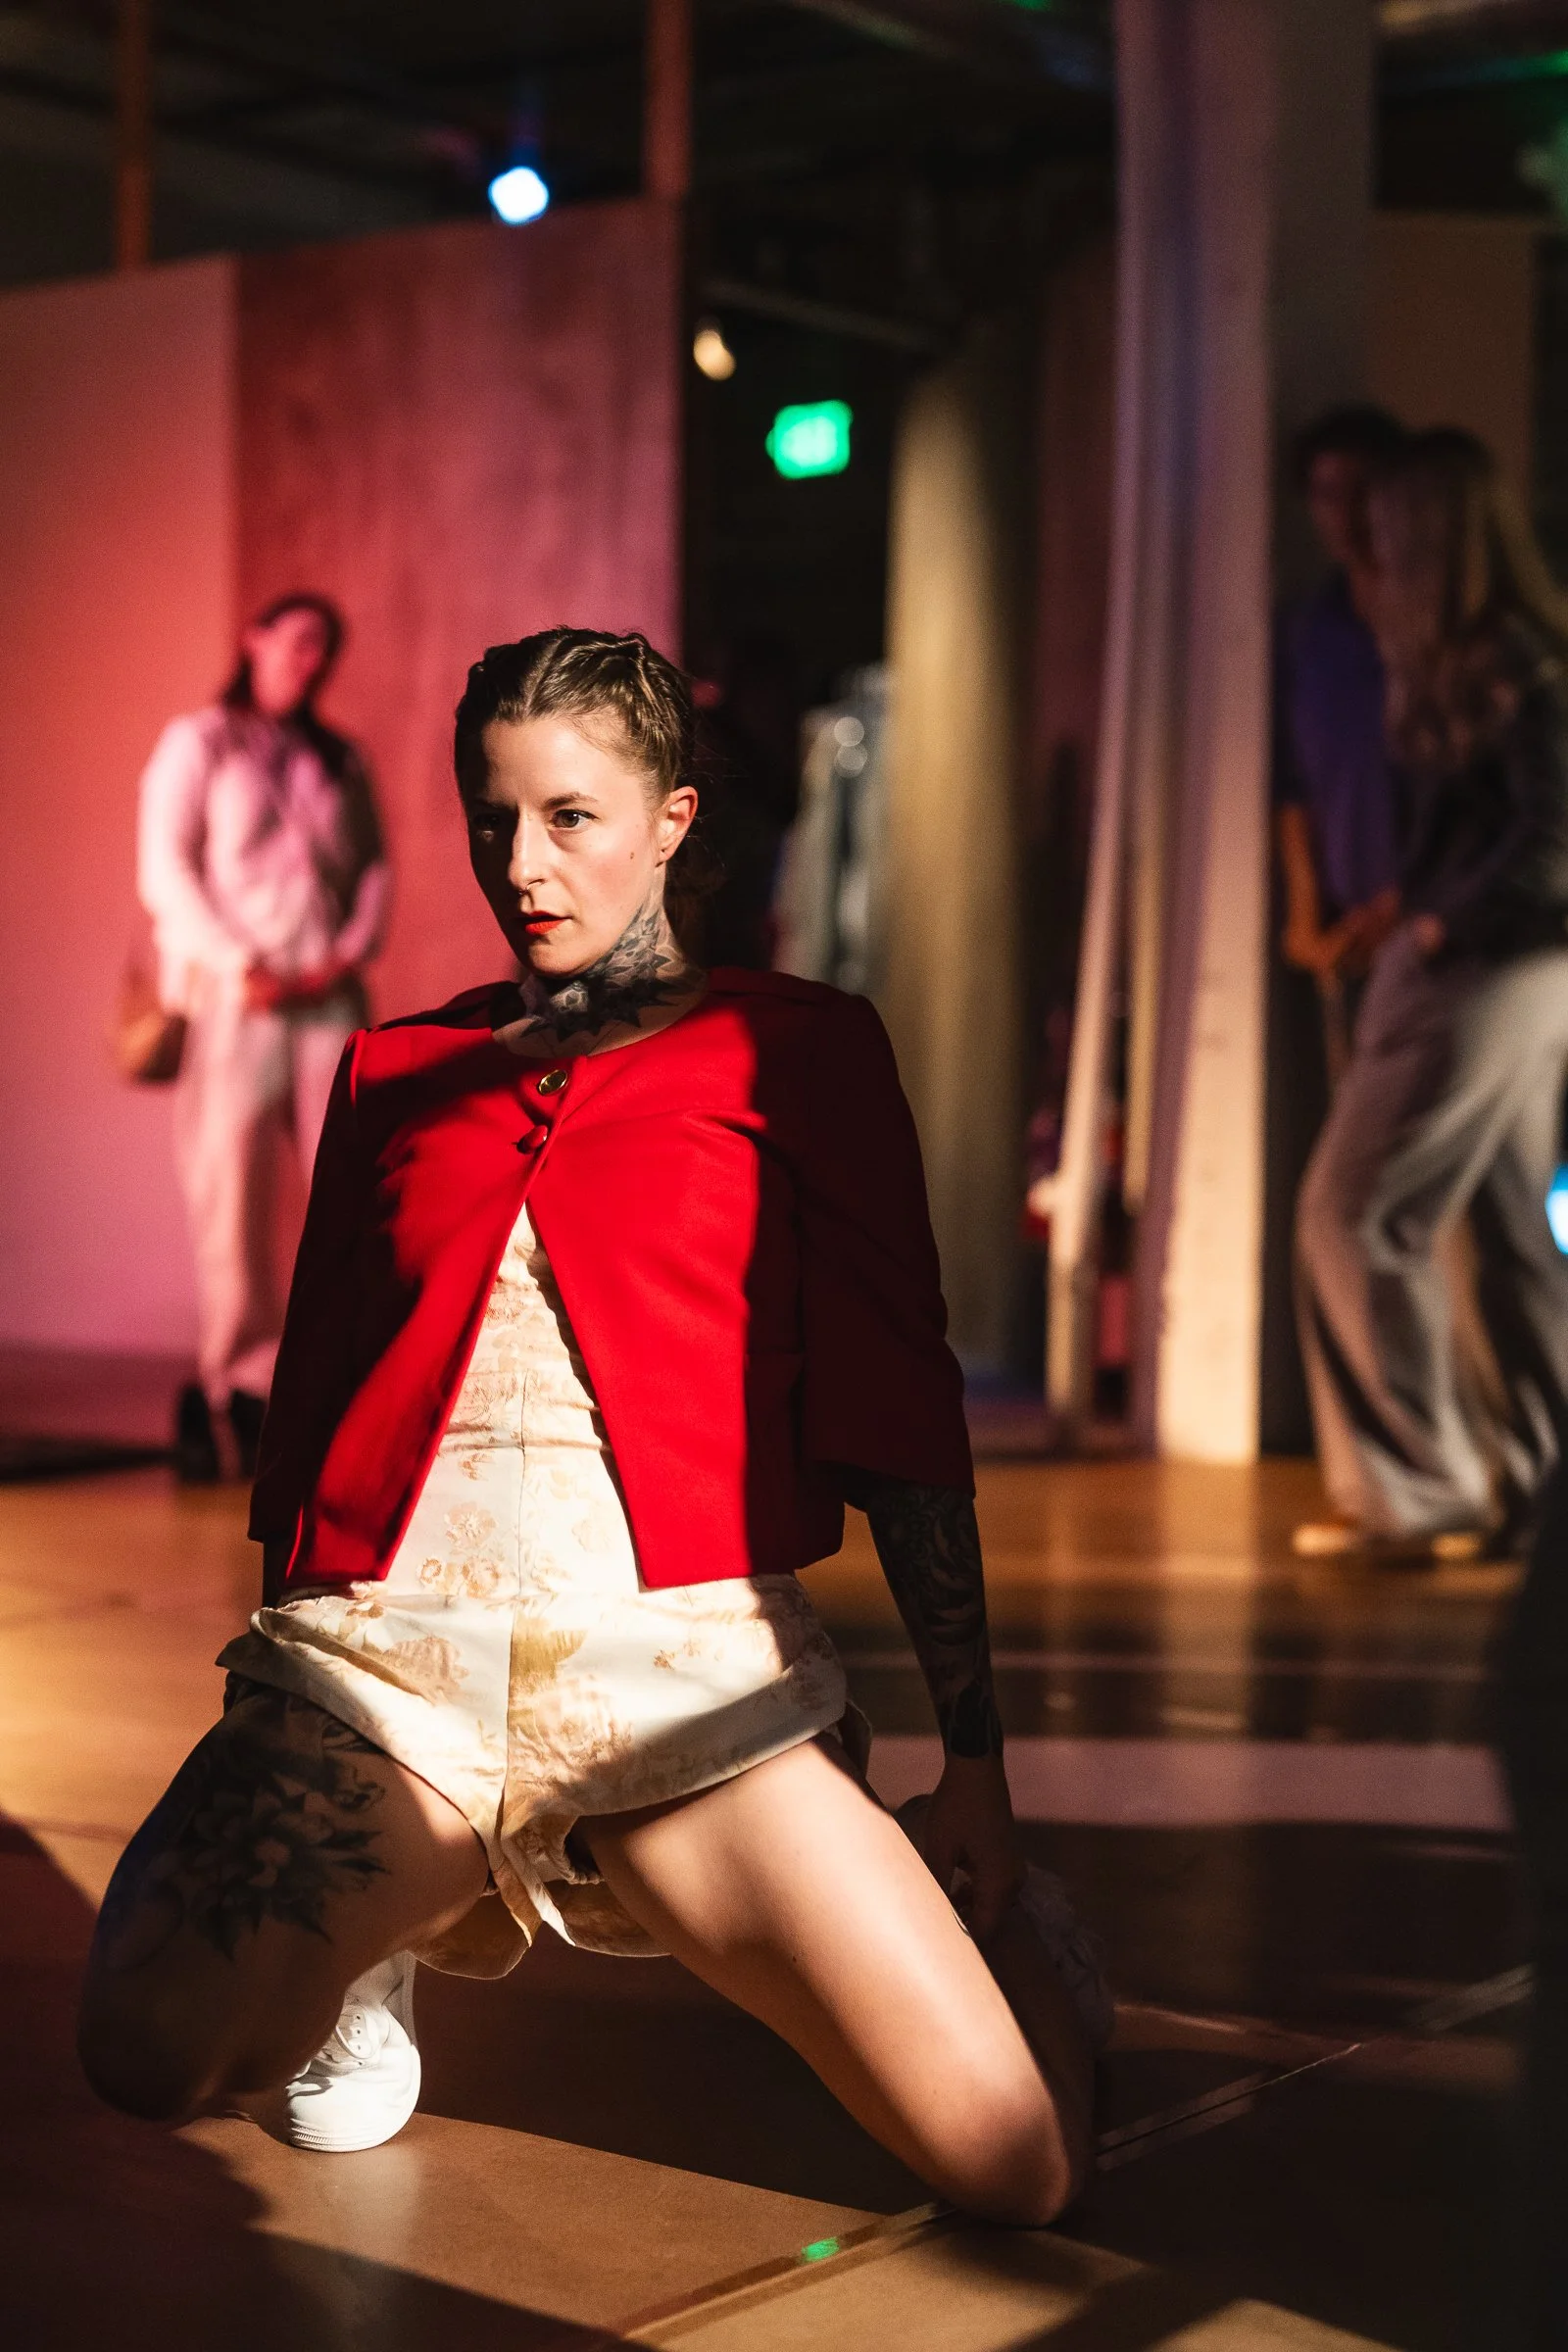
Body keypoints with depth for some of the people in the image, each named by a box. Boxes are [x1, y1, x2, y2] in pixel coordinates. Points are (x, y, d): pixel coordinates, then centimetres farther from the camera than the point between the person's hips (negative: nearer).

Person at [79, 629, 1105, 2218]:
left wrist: (973, 1759, 4)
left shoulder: (793, 1048, 10)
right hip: (377, 1661, 3)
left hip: (684, 1666, -2)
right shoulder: (395, 1070, 19)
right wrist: (268, 1800, 21)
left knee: (1019, 2165, -14)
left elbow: (897, 1410, 7)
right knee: (147, 2058, -20)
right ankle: (376, 1934, 14)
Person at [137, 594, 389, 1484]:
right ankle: (244, 1377, 4)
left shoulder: (339, 759, 19)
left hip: (329, 997, 3)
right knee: (232, 1191, -4)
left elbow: (376, 866, 12)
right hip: (234, 999, -3)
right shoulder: (198, 743, 7)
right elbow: (166, 870, -2)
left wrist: (351, 953, -7)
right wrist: (241, 968, -12)